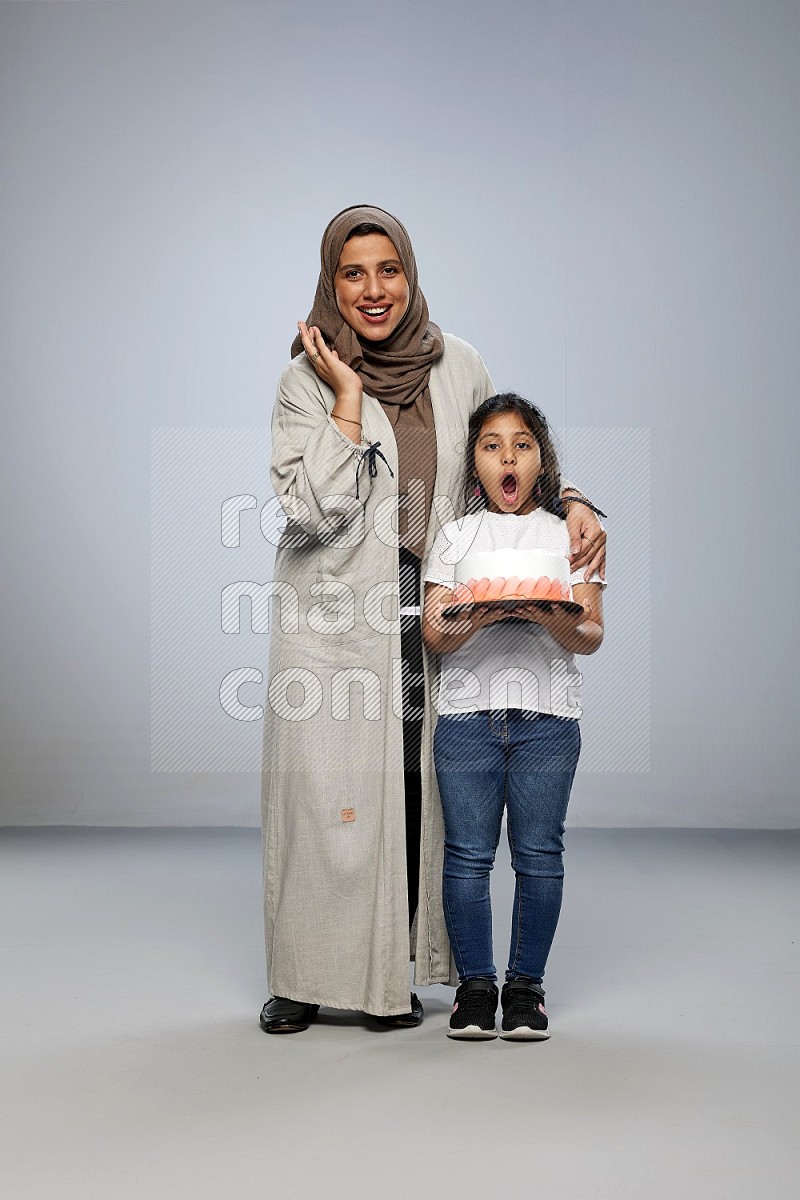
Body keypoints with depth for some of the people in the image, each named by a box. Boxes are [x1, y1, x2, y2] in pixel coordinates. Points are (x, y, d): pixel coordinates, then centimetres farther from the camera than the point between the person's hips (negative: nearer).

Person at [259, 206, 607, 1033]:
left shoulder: (458, 365, 5)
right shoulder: (309, 378, -4)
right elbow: (314, 506, -15)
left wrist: (572, 505, 0)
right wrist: (348, 397, -15)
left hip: (430, 615, 3)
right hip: (332, 612, -2)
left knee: (415, 786, 4)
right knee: (323, 785, -2)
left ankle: (394, 971, 19)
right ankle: (306, 975, 13)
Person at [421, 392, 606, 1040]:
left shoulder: (570, 535, 10)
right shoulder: (456, 536, 11)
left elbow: (592, 635, 3)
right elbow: (432, 632, 3)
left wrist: (561, 624, -20)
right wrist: (468, 625, -19)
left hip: (547, 715, 0)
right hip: (467, 711, 0)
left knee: (539, 854, 2)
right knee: (468, 854, 1)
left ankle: (526, 984, 16)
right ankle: (475, 984, 14)